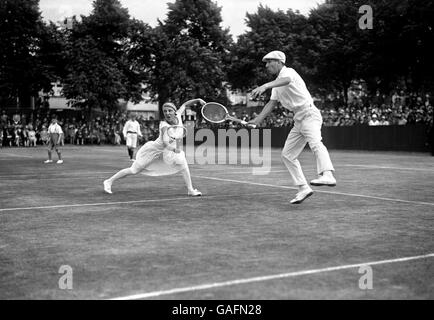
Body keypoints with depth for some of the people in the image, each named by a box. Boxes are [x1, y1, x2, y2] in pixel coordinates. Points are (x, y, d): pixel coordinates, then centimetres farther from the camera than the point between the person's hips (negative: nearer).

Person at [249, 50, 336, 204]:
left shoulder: (288, 72, -8)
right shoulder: (276, 84, 22)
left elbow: (286, 80, -32)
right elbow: (271, 103, 22)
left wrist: (265, 86, -48)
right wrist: (257, 120, 10)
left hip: (309, 114, -10)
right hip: (298, 120, 10)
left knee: (315, 143, -34)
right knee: (287, 155, 6)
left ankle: (328, 175, -54)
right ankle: (303, 188, 8)